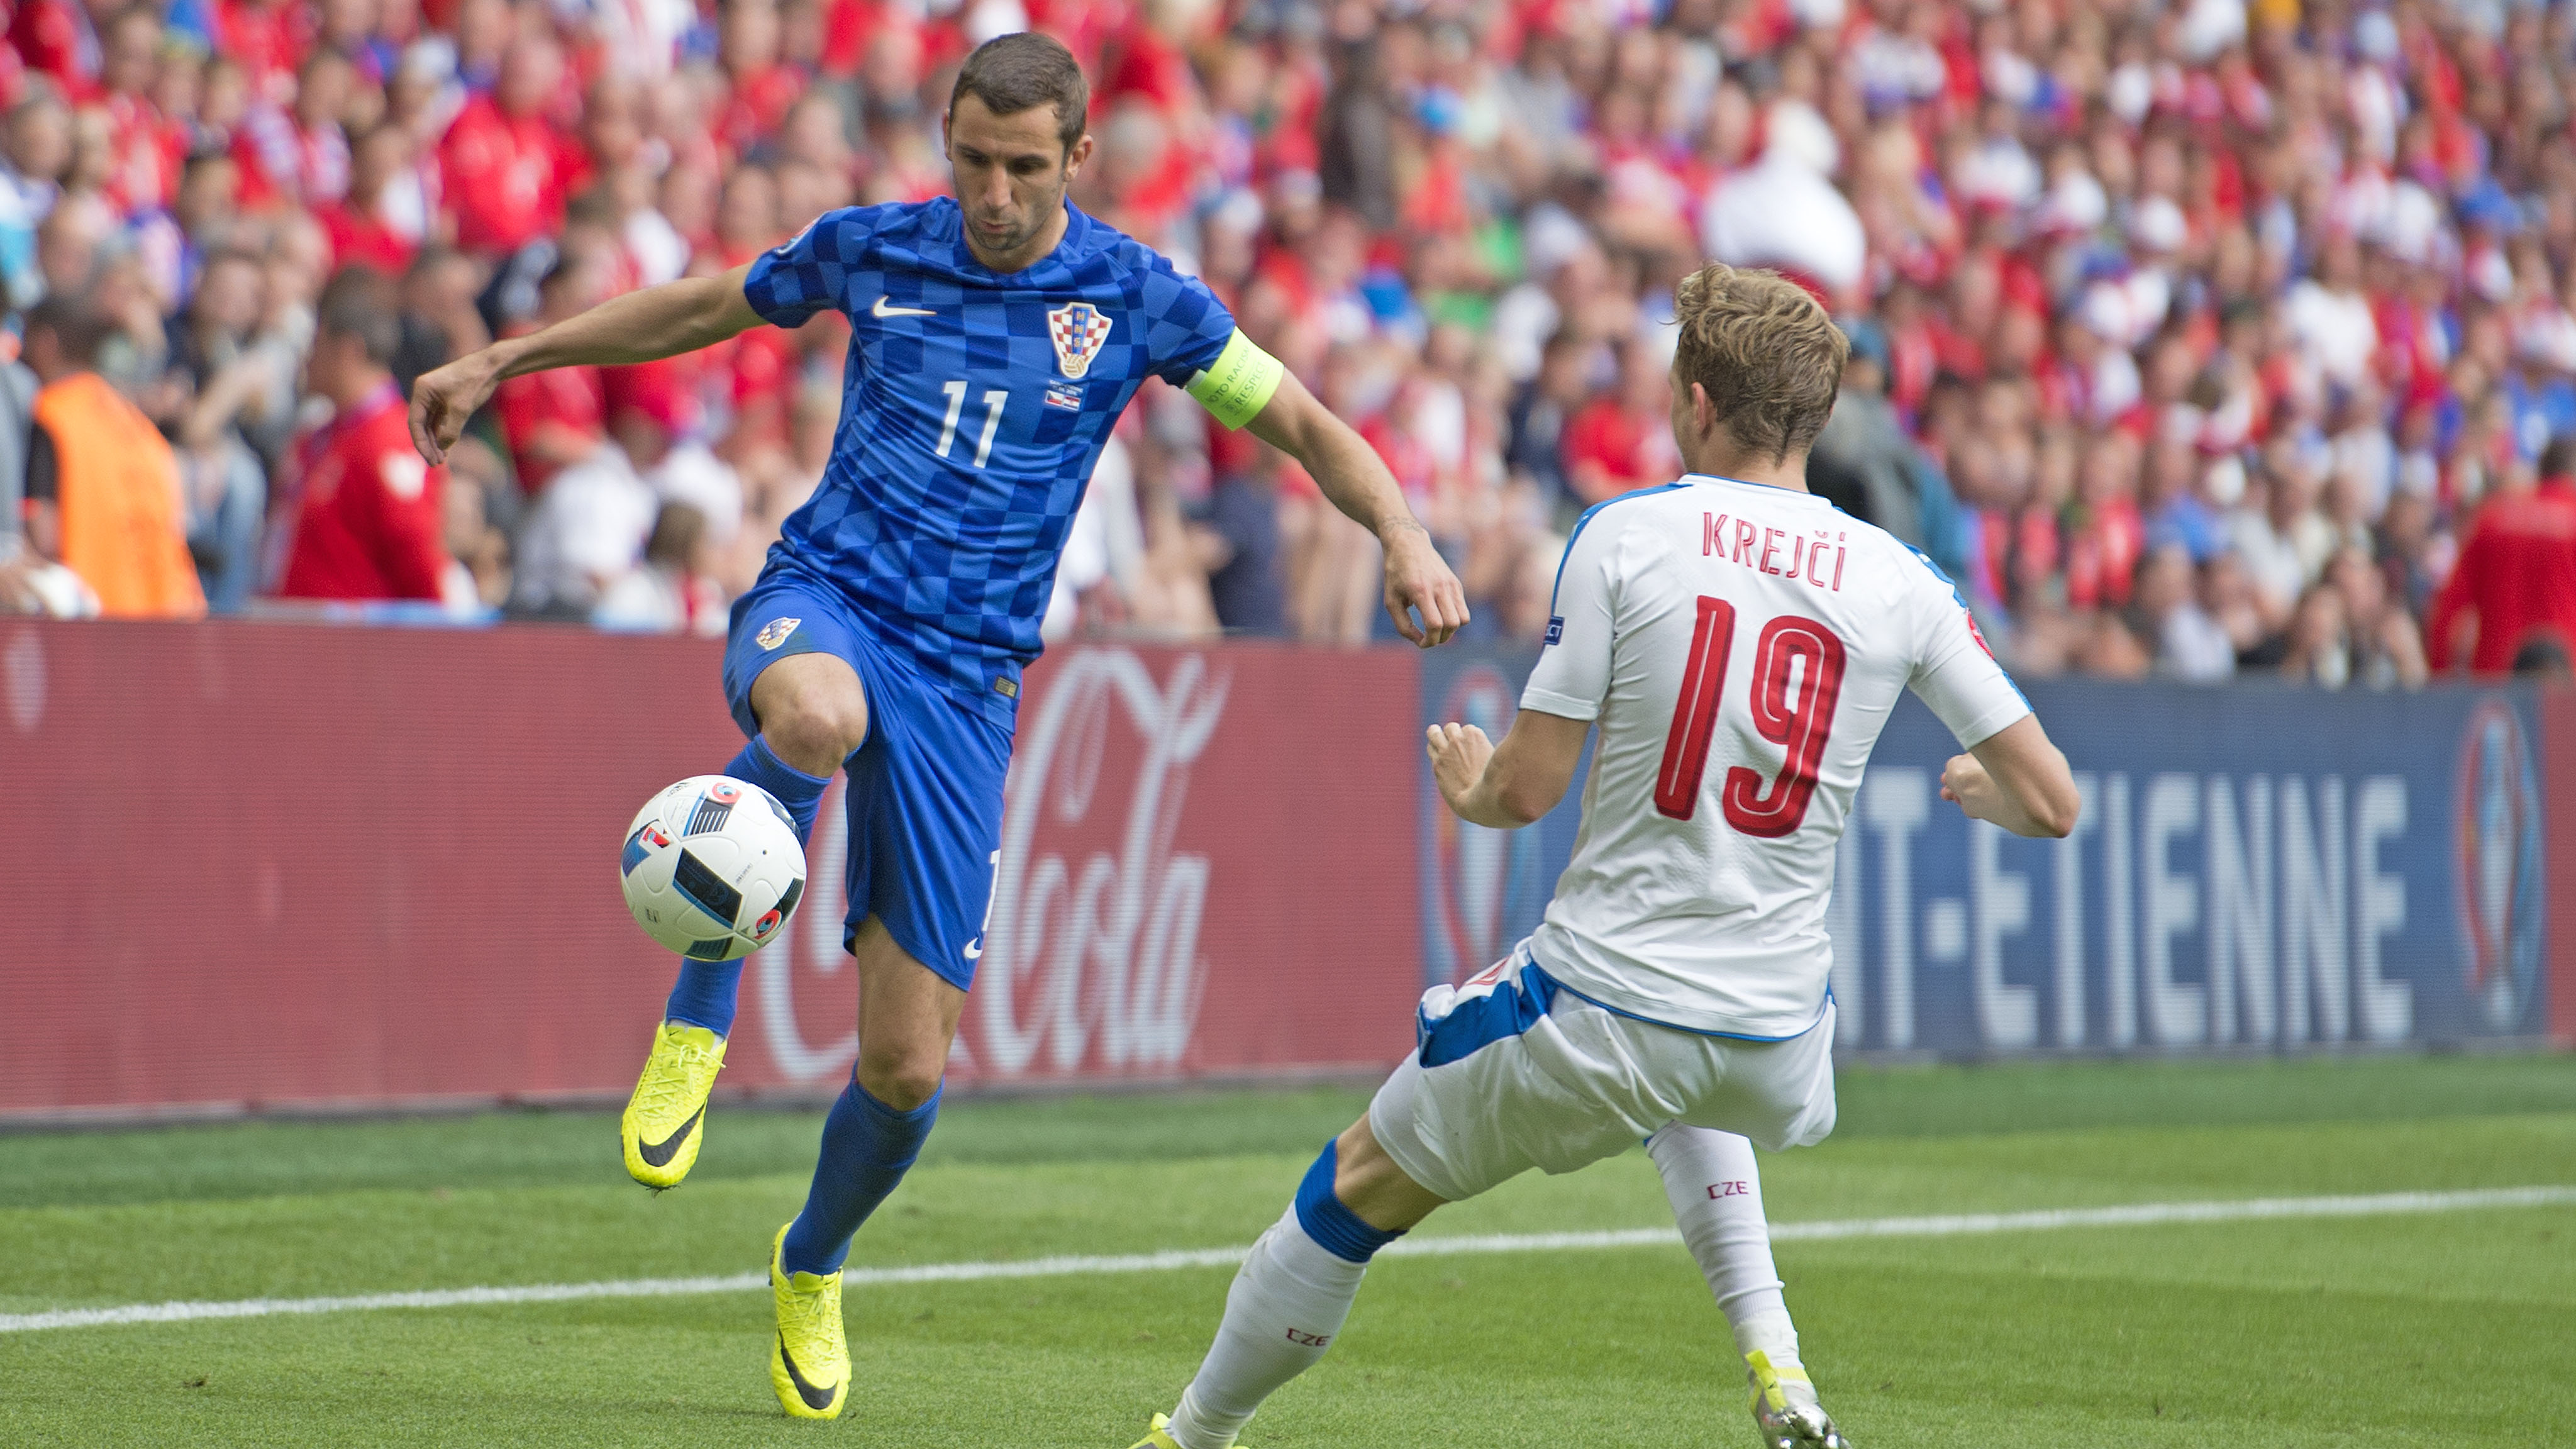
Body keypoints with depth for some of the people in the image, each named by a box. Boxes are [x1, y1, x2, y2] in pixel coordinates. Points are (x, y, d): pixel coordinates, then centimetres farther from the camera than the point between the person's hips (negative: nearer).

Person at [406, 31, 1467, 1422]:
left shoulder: (1135, 298, 0)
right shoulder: (871, 250, 4)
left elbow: (1301, 424, 8)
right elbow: (691, 309, 20)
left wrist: (1403, 537, -10)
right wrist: (502, 360, 20)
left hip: (967, 675, 1)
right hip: (823, 595, -1)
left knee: (907, 1064, 0)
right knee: (819, 714, -43)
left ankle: (811, 1268, 33)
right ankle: (697, 1018, -23)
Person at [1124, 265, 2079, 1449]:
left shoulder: (1625, 533, -8)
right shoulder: (1902, 584, 0)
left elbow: (1528, 788, -8)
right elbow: (2051, 804, 2)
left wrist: (1468, 784, 16)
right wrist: (1973, 788, 26)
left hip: (1594, 1008, -4)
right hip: (1775, 1053, 4)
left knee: (1358, 1186, 18)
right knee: (1689, 1099, 40)